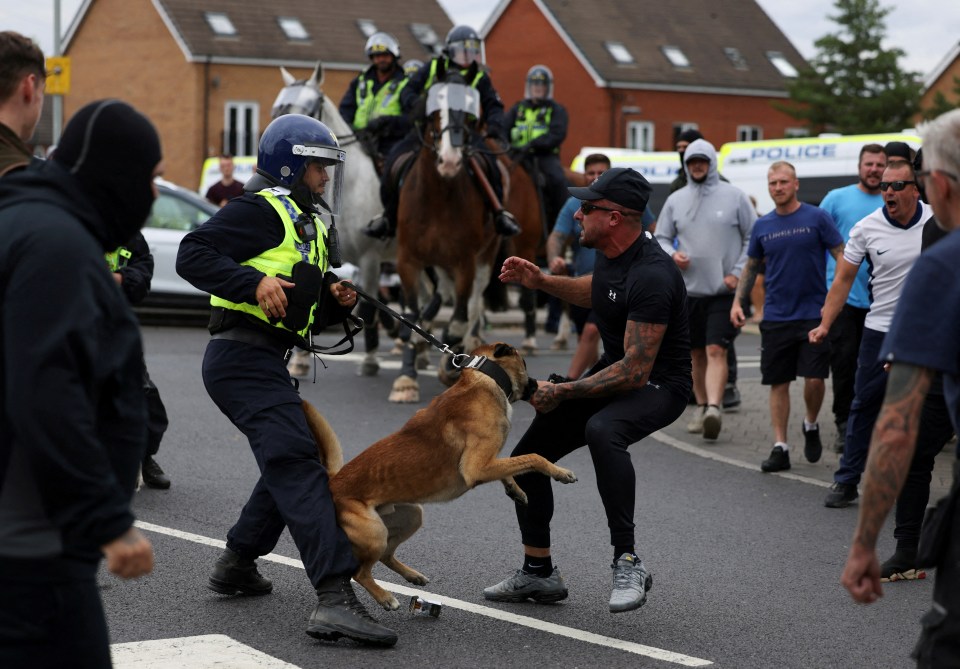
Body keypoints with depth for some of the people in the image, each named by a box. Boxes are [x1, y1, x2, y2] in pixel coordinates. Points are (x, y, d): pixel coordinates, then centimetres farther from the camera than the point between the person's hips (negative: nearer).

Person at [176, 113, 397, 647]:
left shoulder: (308, 227, 24)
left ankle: (238, 563, 35)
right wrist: (254, 281, -27)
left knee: (290, 464, 22)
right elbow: (193, 255, -18)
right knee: (297, 466, -21)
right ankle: (336, 599, -31)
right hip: (243, 357, -11)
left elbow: (308, 318, 27)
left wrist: (336, 301, 7)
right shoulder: (261, 211, -6)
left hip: (267, 363, 11)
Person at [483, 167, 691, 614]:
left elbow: (635, 371, -32)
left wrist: (562, 392, -26)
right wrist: (542, 282, 11)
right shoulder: (610, 252, -1)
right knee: (527, 456, 6)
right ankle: (538, 572, 23)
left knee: (601, 431, -41)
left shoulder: (651, 276, -30)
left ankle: (627, 564, -31)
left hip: (658, 384, -9)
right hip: (616, 371, 10)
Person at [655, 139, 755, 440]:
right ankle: (701, 407, 26)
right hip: (688, 291, 4)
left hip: (724, 291, -4)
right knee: (697, 354, 12)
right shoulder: (675, 200, 8)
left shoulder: (734, 196, -1)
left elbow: (753, 237, 1)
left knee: (716, 351, -15)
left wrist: (738, 273, -7)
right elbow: (661, 238, 14)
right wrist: (671, 254, -8)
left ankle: (714, 408, -25)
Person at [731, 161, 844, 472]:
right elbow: (751, 266, 18)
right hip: (775, 316, 3)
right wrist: (738, 301, 8)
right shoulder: (762, 226, 8)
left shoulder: (817, 218, -3)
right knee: (778, 383, 3)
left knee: (815, 378, -9)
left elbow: (842, 257, -2)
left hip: (813, 314, -3)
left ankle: (811, 426, 20)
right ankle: (780, 447, 8)